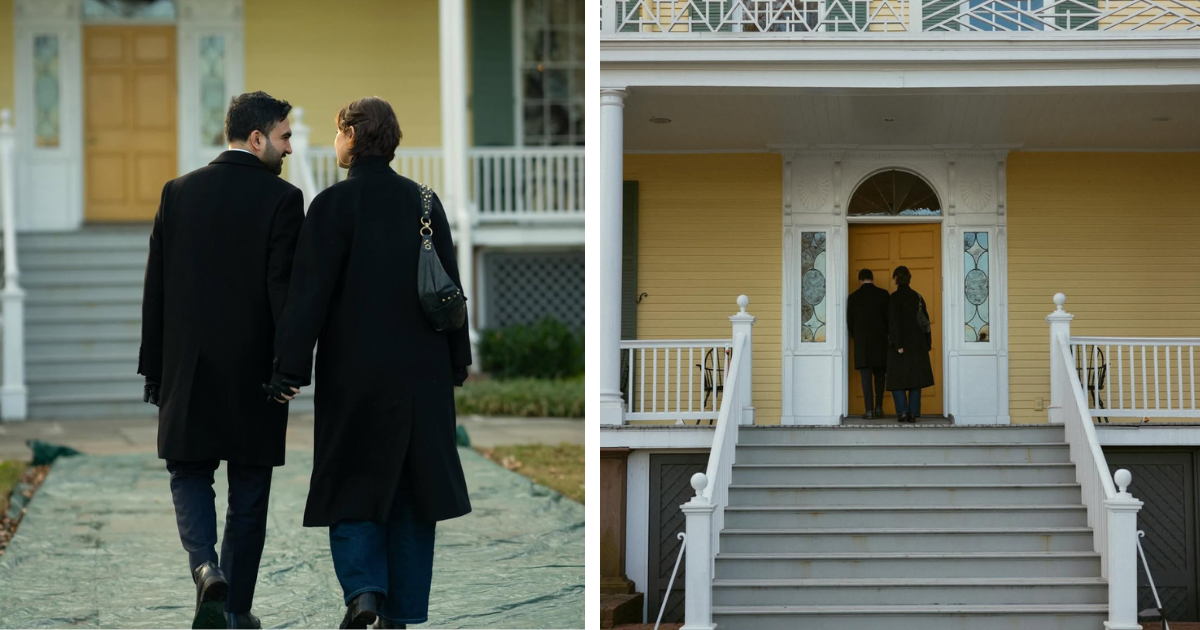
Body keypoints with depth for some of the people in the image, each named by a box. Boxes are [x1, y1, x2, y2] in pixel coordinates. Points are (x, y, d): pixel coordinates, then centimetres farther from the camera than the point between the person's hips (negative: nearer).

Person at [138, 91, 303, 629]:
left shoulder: (178, 193, 3)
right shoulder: (282, 199, -8)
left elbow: (156, 288, 4)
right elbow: (284, 288, -14)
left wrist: (153, 367, 10)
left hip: (188, 369, 2)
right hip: (255, 369, -2)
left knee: (189, 474, 13)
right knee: (249, 493, 9)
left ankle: (206, 568, -13)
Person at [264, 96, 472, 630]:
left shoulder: (333, 204, -10)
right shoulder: (424, 200, 4)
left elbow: (310, 292, -13)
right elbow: (450, 286, 8)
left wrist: (290, 368, -11)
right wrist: (457, 361, 16)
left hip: (356, 367, -4)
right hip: (421, 369, 4)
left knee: (351, 482, 8)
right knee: (411, 486, 11)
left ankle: (362, 586, -12)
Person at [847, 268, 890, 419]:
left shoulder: (854, 297, 0)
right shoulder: (882, 294, -2)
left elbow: (850, 322, 4)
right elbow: (889, 316, -2)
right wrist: (888, 334, 17)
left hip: (861, 343, 0)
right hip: (880, 341, 0)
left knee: (866, 377, 0)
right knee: (879, 376, 13)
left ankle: (869, 410, -7)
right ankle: (879, 407, 6)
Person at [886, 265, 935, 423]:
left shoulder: (894, 298, -10)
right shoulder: (918, 297, 6)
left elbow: (894, 323, -16)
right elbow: (926, 321, 8)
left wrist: (898, 345, -16)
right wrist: (927, 344, 12)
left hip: (901, 345, -4)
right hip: (918, 344, 4)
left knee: (898, 379, 4)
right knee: (915, 380, 7)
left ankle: (902, 412, -7)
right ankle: (913, 413, 3)